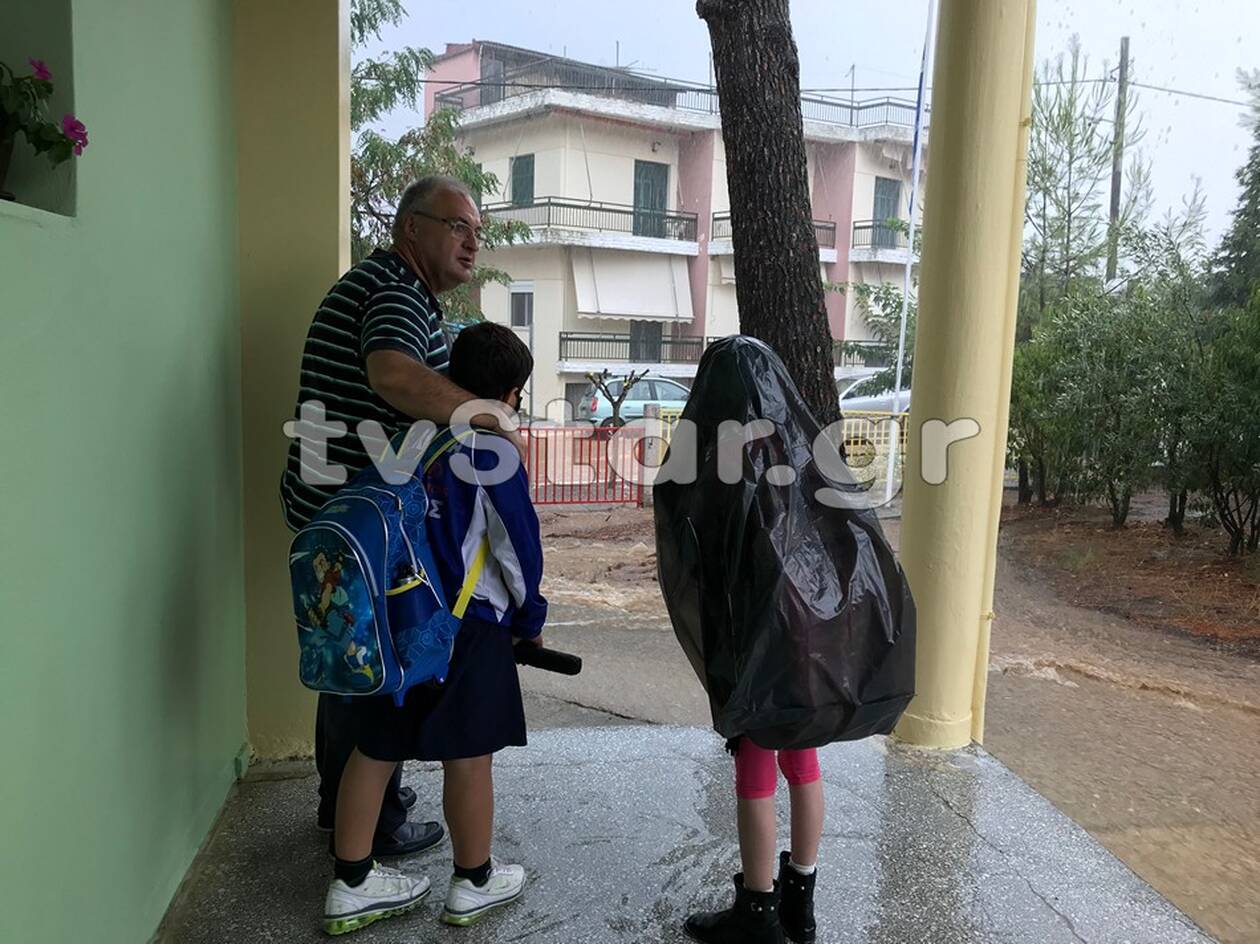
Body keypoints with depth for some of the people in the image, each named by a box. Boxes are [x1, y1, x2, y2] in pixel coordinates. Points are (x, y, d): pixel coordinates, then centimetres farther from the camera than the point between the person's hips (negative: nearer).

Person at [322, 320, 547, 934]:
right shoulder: (490, 448, -12)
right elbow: (517, 543, -8)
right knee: (467, 754, 8)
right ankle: (473, 884, 24)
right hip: (464, 625, -6)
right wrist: (529, 618, 7)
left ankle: (351, 886, 24)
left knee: (375, 749, 13)